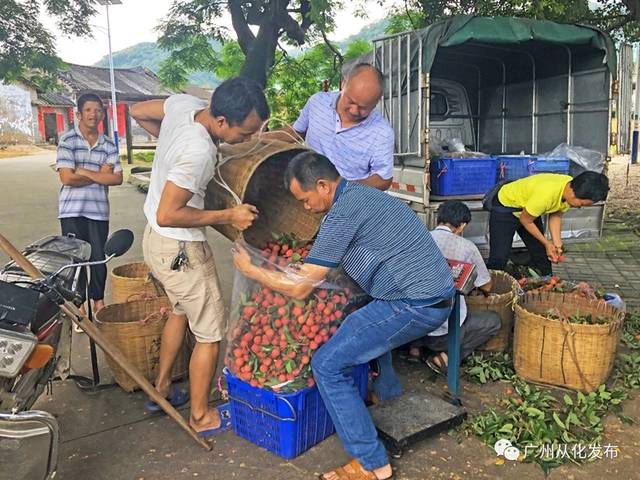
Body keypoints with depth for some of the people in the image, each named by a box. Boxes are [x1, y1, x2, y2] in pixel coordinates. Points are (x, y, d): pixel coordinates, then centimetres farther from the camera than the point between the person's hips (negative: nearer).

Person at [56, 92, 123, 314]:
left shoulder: (109, 145, 6)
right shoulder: (67, 141, -4)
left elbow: (117, 178, -5)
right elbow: (67, 178, -13)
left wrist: (85, 172, -11)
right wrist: (100, 175, -5)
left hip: (99, 210, 3)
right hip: (72, 211, -3)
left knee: (99, 258, 10)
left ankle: (99, 300, 28)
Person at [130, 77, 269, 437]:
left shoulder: (184, 103, -8)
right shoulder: (198, 152, -33)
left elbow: (138, 112, 9)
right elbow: (168, 215, -29)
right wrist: (228, 216, -23)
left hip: (157, 240, 10)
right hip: (179, 249, -9)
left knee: (182, 311, 28)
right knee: (212, 331, 6)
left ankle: (161, 390, 42)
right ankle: (202, 417, 22)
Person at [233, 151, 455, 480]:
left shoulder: (344, 212, -16)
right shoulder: (359, 194, 14)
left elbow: (299, 288, -13)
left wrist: (248, 269, 0)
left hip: (416, 305, -10)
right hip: (436, 296, 10)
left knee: (328, 365, -6)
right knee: (364, 322, 35)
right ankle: (388, 389, 48)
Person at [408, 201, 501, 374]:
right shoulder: (466, 247, -6)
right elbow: (487, 287, 6)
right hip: (443, 333, -5)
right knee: (493, 320, 17)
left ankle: (416, 345, 14)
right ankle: (447, 357, 2)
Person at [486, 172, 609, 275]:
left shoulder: (570, 188, -16)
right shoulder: (546, 195, -39)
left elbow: (556, 215, -2)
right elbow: (525, 220, -22)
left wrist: (557, 244, -11)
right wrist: (547, 243, -12)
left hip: (528, 207, 8)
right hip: (504, 208, -8)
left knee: (541, 253, 9)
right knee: (499, 258, -13)